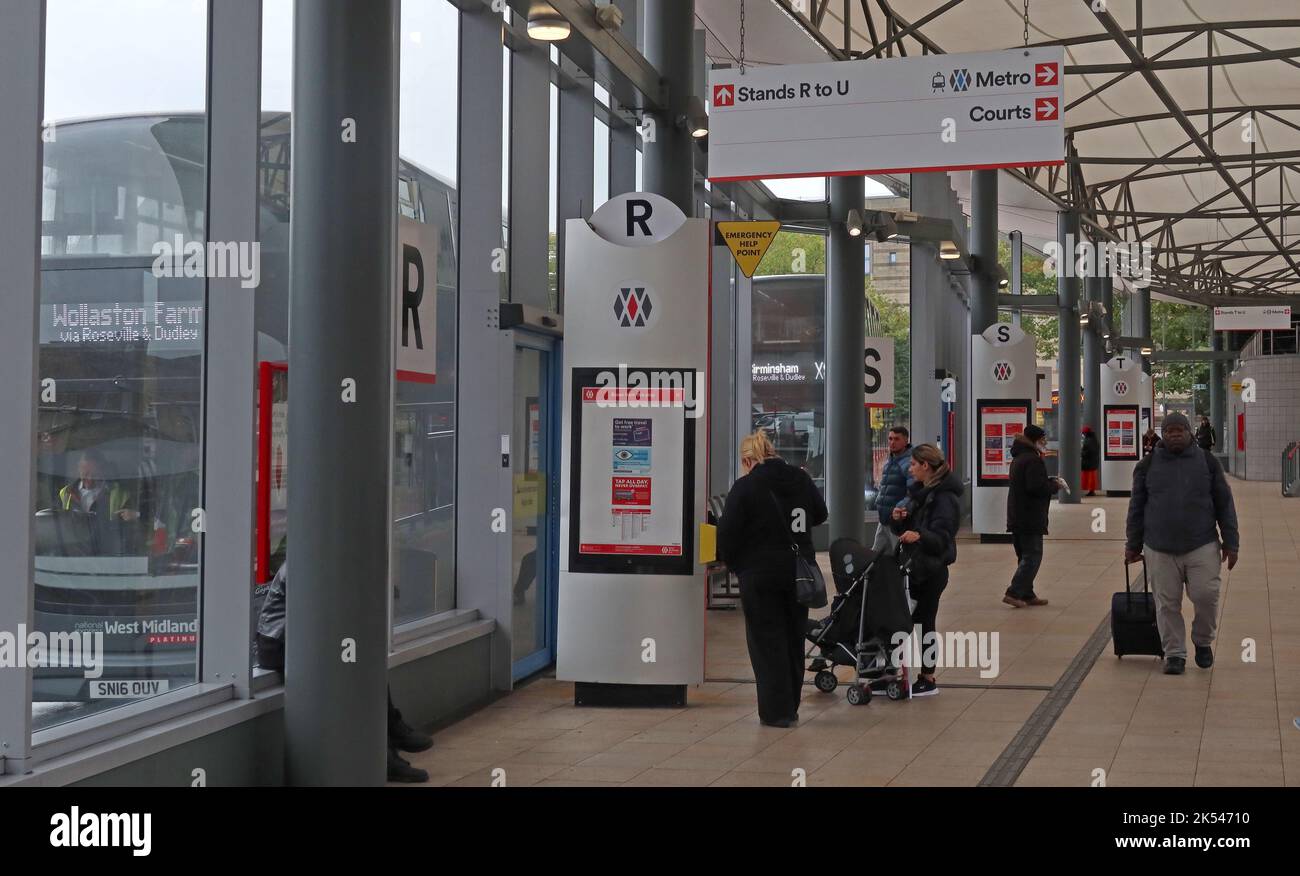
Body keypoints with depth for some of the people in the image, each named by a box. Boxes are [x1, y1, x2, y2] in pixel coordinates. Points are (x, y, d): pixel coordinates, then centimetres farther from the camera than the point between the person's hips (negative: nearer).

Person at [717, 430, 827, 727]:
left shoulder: (745, 487, -13)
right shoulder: (801, 479, 4)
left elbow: (727, 533, -12)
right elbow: (820, 515, 20)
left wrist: (734, 564, 4)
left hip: (760, 575, -5)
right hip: (799, 573, 5)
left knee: (767, 642, 3)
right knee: (794, 640, 14)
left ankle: (775, 711, 3)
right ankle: (790, 708, 22)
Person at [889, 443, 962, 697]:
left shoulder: (944, 497, -16)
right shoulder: (919, 491, 12)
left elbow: (942, 537, -24)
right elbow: (906, 530, 17)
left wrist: (919, 536, -42)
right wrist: (899, 520, -5)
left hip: (931, 570, -9)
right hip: (915, 566, 9)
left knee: (925, 623, -2)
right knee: (908, 620, 10)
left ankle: (928, 680, 7)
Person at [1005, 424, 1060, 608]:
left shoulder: (1018, 458, 15)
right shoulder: (1033, 460, -16)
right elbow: (1037, 487, -25)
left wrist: (1050, 482, 11)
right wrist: (1054, 485, -8)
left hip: (1016, 516, 10)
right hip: (1031, 518, -10)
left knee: (1025, 556, 14)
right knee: (1033, 556, -5)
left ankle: (1027, 594, 18)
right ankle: (1014, 593, -11)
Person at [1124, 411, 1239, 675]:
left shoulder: (1207, 462, 5)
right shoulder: (1149, 465, 5)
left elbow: (1224, 504, 7)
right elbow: (1136, 508, 11)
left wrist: (1230, 543, 3)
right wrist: (1133, 545, 11)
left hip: (1202, 546, -1)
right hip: (1159, 549, 1)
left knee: (1206, 596, -7)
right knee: (1167, 604, 2)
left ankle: (1203, 641, 20)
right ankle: (1174, 654, 15)